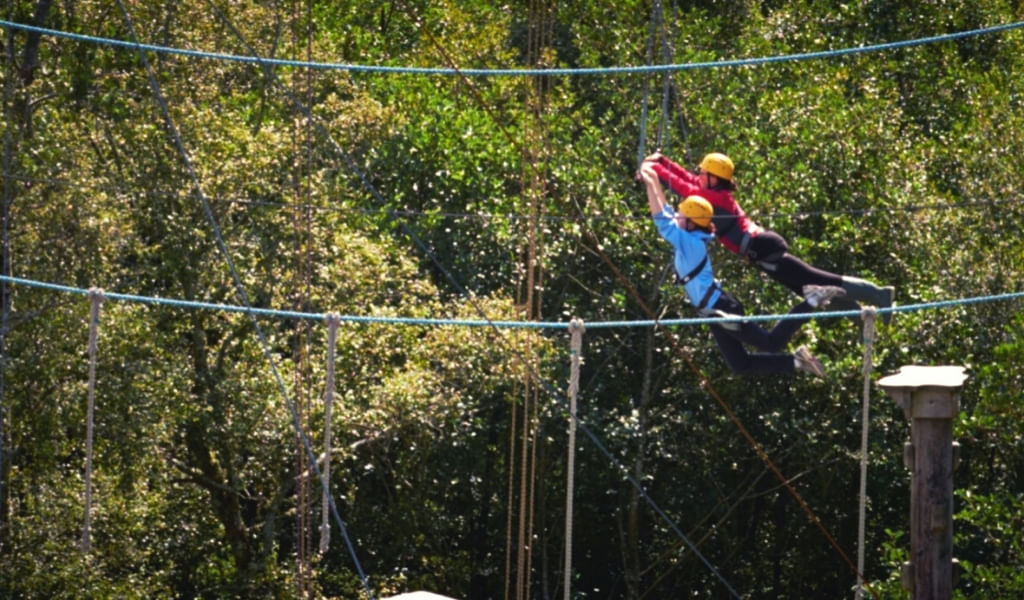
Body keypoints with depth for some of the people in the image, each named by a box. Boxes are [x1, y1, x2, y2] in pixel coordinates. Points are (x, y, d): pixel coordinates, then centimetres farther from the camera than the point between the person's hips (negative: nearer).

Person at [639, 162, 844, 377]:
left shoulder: (688, 242, -17)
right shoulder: (689, 240, 8)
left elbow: (661, 221, -24)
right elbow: (666, 213, 21)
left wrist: (650, 185, -22)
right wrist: (654, 182, 19)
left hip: (722, 311, -10)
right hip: (716, 312, 10)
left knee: (771, 343, -1)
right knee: (741, 365, 14)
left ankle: (811, 302, 4)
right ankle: (797, 362, 18)